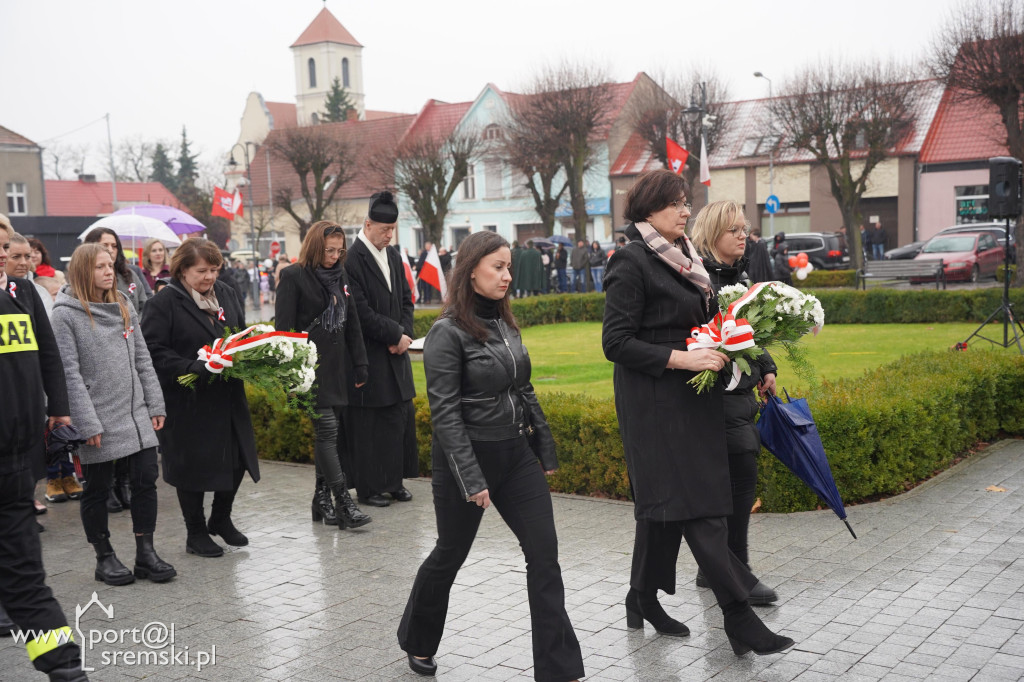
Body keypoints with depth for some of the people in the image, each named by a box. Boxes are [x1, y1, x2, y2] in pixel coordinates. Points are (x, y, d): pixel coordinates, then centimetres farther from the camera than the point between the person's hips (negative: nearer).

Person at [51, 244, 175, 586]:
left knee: (146, 481, 3)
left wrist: (155, 404, 7)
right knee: (98, 490, 7)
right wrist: (88, 424, -15)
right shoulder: (66, 314, -8)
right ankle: (105, 558, 21)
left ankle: (145, 553, 13)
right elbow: (69, 373, -12)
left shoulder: (124, 307, 10)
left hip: (136, 415, 5)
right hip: (99, 420, -5)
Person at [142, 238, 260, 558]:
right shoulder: (163, 303, -10)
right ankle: (196, 533, 21)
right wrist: (192, 368, -25)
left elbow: (242, 335, 20)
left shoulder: (226, 294, 9)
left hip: (227, 397, 6)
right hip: (187, 401, -6)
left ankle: (221, 519, 33)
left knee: (237, 458, 10)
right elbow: (154, 352, -15)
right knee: (193, 465, 4)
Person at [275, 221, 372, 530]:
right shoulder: (294, 277, -6)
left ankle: (322, 498, 18)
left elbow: (351, 324, 17)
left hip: (337, 366, 6)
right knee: (327, 430, -10)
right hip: (310, 366, -6)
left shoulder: (340, 276, 13)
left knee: (329, 432, 9)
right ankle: (343, 503, -10)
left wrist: (359, 365, 14)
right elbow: (283, 326, -9)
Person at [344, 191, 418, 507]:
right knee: (368, 425, 0)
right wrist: (396, 335, -11)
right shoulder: (352, 261, -15)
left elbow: (406, 300, 15)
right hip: (368, 358, -8)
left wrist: (404, 334, -2)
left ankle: (394, 481, 23)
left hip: (396, 353, 8)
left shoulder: (393, 257, 11)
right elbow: (361, 313, -18)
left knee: (401, 418, 11)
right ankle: (368, 488, 11)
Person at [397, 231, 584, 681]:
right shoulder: (447, 333, -15)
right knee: (450, 555, 11)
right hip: (468, 457, -6)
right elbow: (445, 413, -18)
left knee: (544, 552, -1)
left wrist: (546, 448, 14)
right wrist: (472, 480, -21)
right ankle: (417, 642, 38)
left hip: (515, 453, 6)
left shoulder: (505, 324, 7)